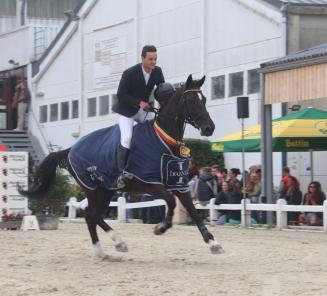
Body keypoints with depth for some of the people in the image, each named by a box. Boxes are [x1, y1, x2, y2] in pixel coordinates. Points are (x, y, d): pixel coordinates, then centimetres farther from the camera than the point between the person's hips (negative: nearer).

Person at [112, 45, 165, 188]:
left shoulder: (157, 71, -8)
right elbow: (120, 95, -18)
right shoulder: (129, 73, -23)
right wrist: (139, 103, -29)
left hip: (143, 109, 6)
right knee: (127, 137, -22)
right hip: (126, 110, -6)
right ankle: (122, 173, -18)